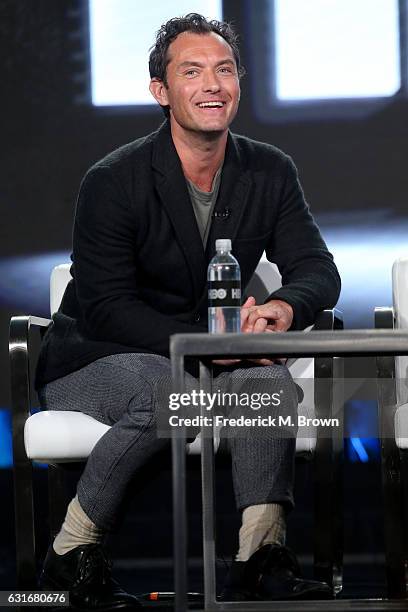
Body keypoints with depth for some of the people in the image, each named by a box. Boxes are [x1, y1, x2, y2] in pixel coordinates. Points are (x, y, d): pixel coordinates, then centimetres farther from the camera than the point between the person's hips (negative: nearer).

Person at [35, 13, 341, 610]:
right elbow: (105, 309, -19)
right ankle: (71, 554, -22)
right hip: (90, 360, -4)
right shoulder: (113, 181, -15)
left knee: (270, 376, -29)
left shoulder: (270, 173, 0)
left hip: (208, 360, 4)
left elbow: (318, 269, -5)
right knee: (165, 389, -37)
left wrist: (284, 308, -30)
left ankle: (260, 557, -27)